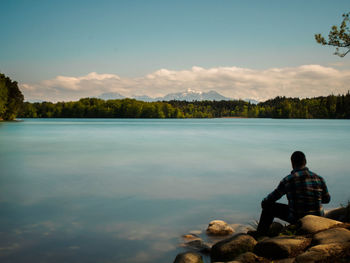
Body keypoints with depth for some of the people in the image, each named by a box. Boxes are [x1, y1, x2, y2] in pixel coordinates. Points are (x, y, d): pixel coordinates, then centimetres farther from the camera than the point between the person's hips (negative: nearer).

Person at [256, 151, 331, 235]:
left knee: (269, 207, 14)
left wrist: (264, 203, 19)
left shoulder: (287, 180, -15)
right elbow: (326, 199, 8)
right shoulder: (319, 178, -5)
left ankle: (260, 235, 24)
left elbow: (273, 197, -3)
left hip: (297, 218, -4)